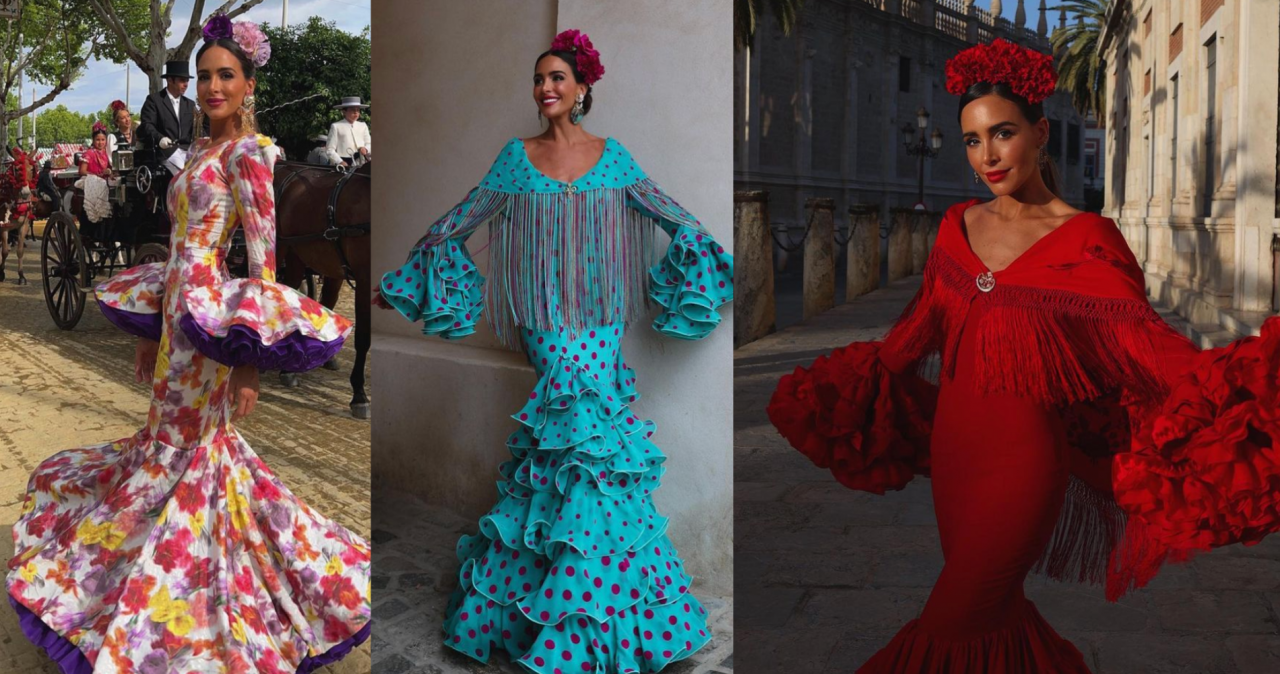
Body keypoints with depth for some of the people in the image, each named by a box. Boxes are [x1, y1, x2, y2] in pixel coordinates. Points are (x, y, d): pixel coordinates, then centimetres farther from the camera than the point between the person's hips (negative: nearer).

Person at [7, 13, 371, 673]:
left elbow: (263, 256, -17)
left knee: (192, 448, 1)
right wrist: (151, 332, 19)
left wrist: (252, 355, -21)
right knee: (171, 439, 18)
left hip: (212, 314, -8)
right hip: (176, 312, 8)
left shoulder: (249, 152, -12)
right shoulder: (203, 150, 13)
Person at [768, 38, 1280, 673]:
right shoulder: (958, 227, 6)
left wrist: (1228, 382, -33)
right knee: (992, 614, 18)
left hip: (1024, 459, -5)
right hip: (953, 445, 5)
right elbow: (915, 335, 16)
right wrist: (836, 390, 21)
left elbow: (1145, 341, -16)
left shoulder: (1086, 240, -8)